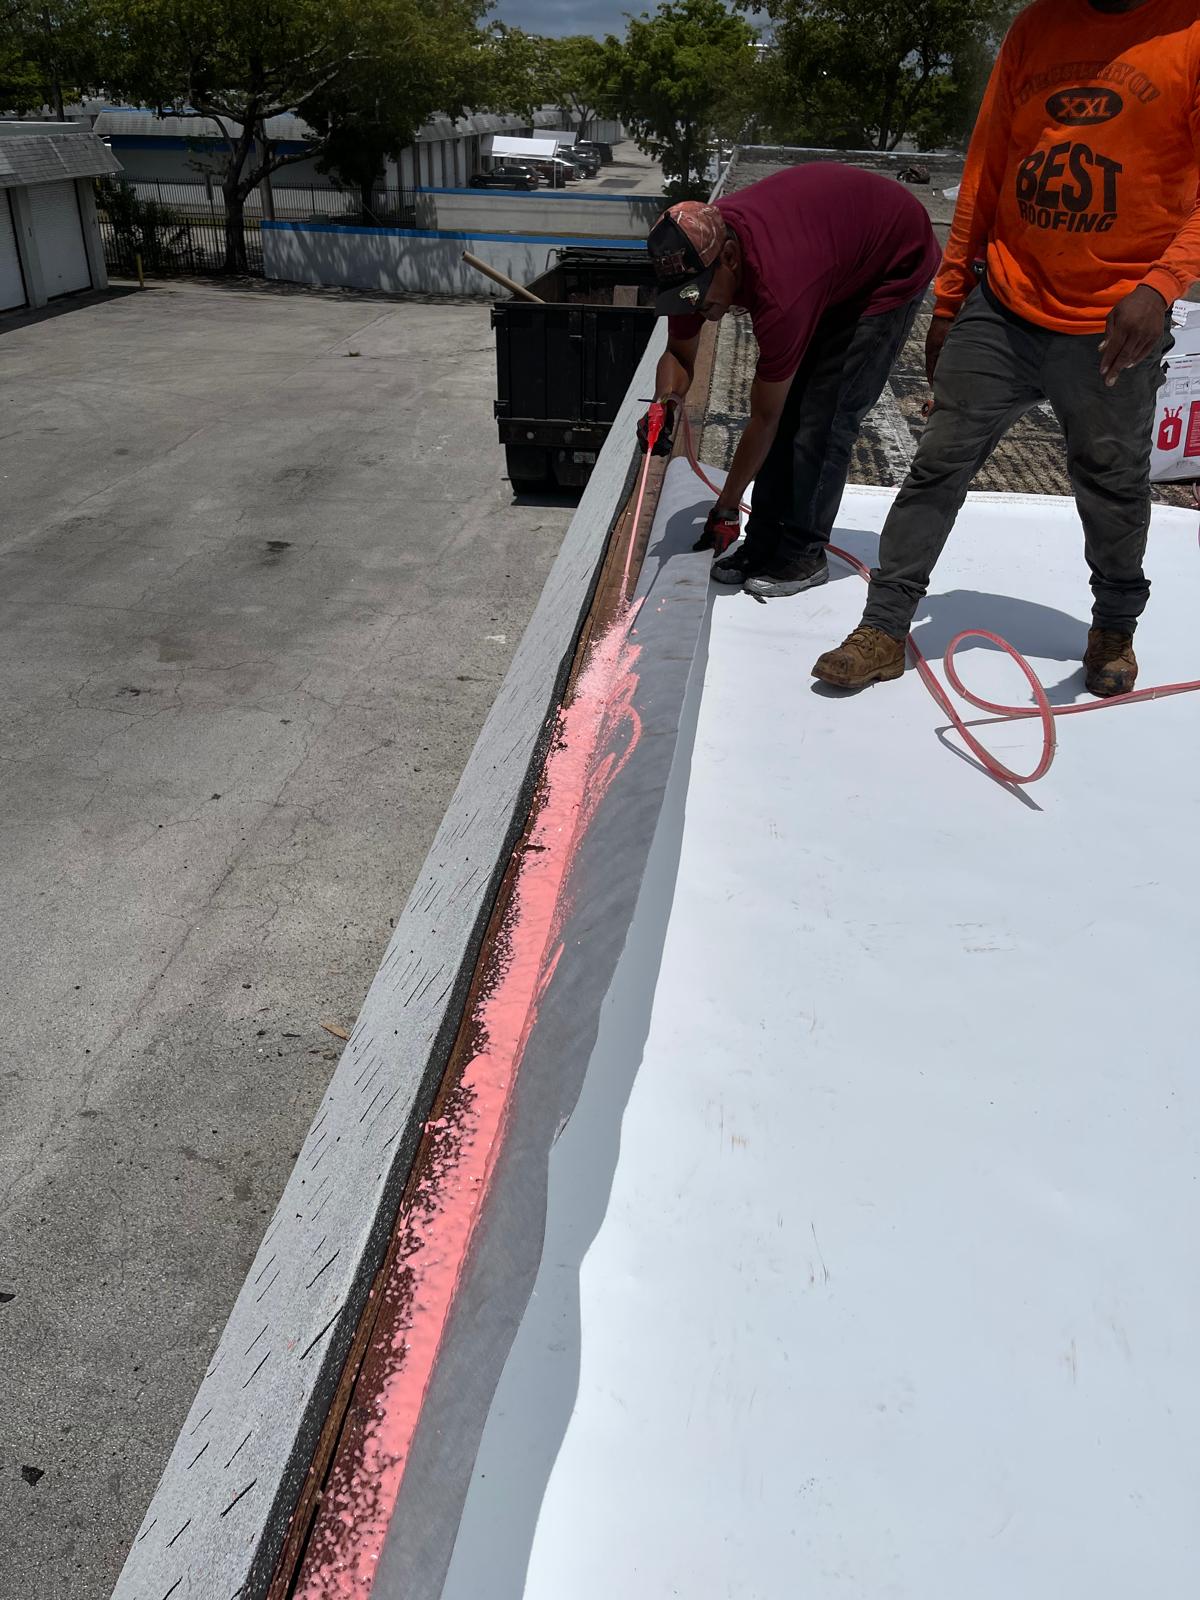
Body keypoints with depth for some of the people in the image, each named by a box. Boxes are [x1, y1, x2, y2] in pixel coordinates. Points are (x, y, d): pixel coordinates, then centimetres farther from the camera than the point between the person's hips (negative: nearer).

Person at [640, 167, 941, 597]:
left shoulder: (778, 290, -42)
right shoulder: (694, 251, -21)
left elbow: (763, 419, -31)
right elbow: (679, 352, -4)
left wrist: (726, 508, -21)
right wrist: (666, 401, -27)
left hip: (897, 261, -7)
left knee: (827, 417, -15)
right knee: (786, 406, 0)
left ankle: (805, 554, -4)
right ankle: (764, 543, 7)